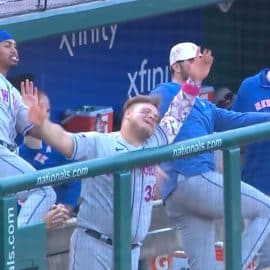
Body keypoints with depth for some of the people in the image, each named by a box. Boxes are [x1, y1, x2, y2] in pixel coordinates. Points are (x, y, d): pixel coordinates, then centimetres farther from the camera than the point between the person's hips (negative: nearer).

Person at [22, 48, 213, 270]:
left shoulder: (154, 145, 13)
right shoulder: (98, 143, -4)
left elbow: (176, 116, 20)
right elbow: (63, 140, -18)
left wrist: (193, 81, 14)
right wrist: (42, 124, -38)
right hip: (93, 246, -6)